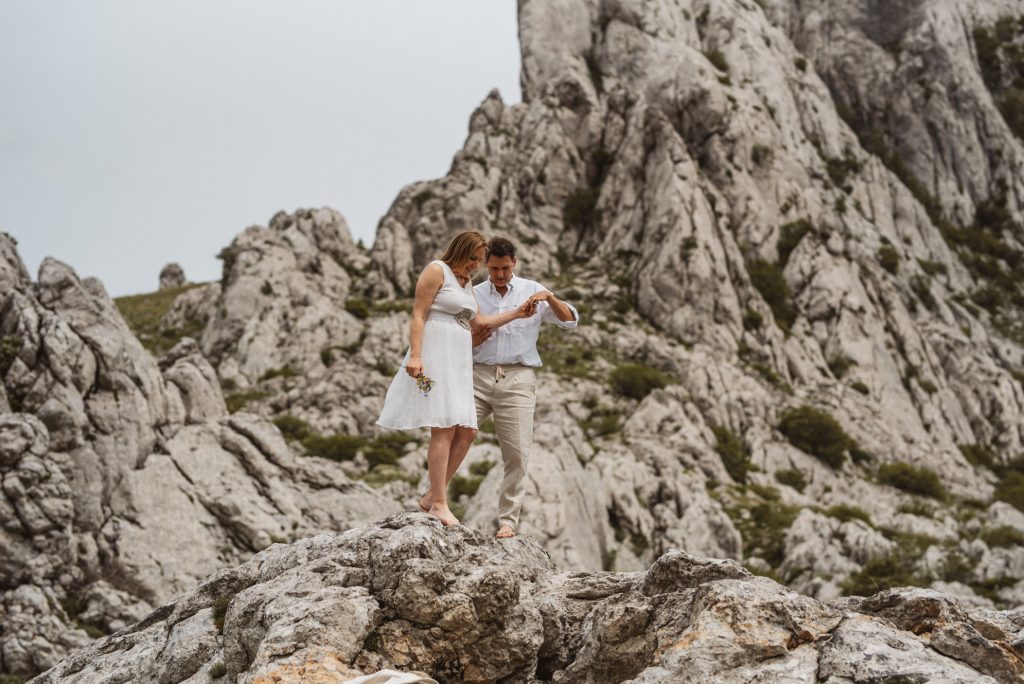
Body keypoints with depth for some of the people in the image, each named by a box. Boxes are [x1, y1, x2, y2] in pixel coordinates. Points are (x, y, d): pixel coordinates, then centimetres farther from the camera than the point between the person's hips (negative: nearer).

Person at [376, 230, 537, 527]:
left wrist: (517, 313, 25)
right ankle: (439, 503, -14)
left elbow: (478, 322, 30)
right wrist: (415, 355, -22)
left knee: (466, 431, 2)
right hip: (435, 357, -9)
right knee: (445, 428, -15)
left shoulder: (466, 281, 22)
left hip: (458, 362, 9)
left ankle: (432, 497, 8)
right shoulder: (436, 271, -4)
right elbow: (418, 315, -11)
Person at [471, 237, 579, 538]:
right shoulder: (474, 295, 10)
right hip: (479, 375, 1)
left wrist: (551, 298, -17)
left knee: (517, 453, -3)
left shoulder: (532, 290, 7)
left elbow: (570, 321, 0)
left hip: (518, 380, -1)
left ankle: (508, 520, 4)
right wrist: (473, 341, -8)